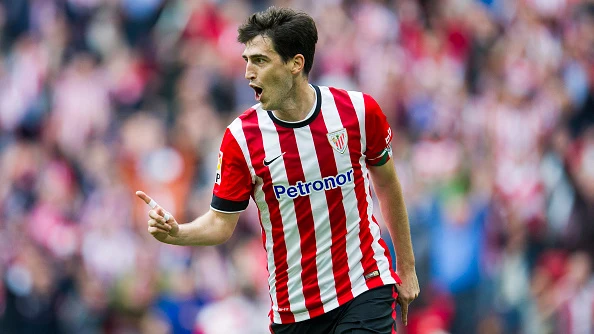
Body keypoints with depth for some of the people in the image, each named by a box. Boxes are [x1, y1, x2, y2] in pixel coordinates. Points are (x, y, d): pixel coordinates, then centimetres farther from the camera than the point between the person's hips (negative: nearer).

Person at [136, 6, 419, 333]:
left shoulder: (359, 111, -6)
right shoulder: (241, 137, -8)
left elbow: (387, 184, 9)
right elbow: (221, 222, -2)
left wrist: (406, 268, 14)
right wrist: (176, 233, -23)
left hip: (365, 291, -1)